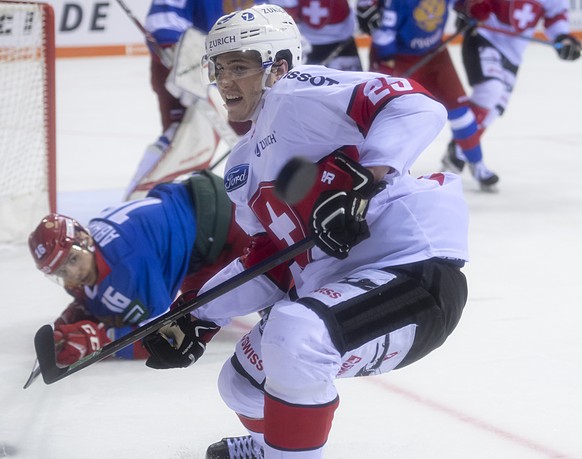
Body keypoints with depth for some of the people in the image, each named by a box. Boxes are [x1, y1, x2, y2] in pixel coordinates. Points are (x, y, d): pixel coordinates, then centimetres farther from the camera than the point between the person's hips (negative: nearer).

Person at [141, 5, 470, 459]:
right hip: (338, 288, 10)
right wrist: (198, 322, 12)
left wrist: (361, 181, -34)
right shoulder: (243, 167, 17)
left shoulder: (298, 94, -12)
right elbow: (268, 263, 20)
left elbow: (418, 106, -24)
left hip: (416, 273, -10)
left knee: (293, 335, -35)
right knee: (243, 383, 22)